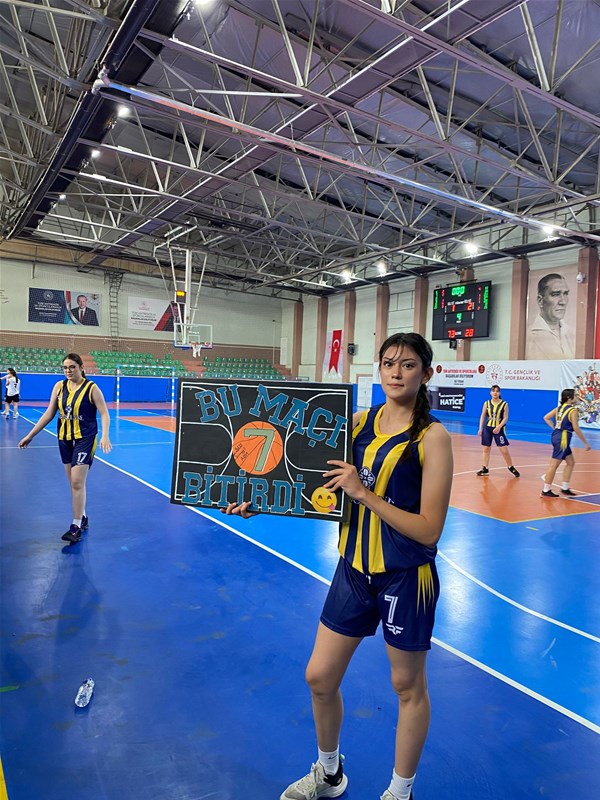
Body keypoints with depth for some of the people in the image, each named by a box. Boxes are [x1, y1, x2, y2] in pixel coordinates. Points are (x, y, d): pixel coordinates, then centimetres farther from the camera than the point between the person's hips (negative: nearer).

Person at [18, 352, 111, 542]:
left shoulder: (91, 388, -9)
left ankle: (76, 526, -1)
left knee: (77, 482, -10)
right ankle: (82, 518, 28)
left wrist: (105, 436, -25)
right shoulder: (59, 386, 3)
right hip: (64, 439, 5)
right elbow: (49, 413, 8)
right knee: (74, 482, 12)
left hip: (85, 439, -5)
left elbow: (104, 414, -10)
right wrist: (30, 435, 8)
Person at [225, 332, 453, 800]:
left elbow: (429, 531, -18)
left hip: (405, 577, -4)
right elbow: (327, 486, 4)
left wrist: (363, 493, -24)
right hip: (355, 568, 5)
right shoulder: (361, 422, -2)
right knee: (320, 678, 15)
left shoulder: (432, 437, -15)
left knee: (408, 687, 17)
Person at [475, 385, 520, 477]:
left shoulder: (504, 404, -4)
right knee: (486, 449, 6)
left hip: (499, 429, -2)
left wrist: (499, 427, -20)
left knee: (504, 450, -3)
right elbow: (482, 416, 6)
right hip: (487, 428, 2)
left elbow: (505, 418, -7)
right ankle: (485, 469, 14)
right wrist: (480, 429, 0)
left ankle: (511, 468, 15)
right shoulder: (487, 403, 2)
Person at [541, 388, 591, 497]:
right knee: (554, 465, -3)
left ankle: (565, 488, 24)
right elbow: (576, 428, -14)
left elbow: (546, 418, 12)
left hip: (556, 435, 9)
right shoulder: (573, 410, -12)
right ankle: (546, 490, 2)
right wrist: (586, 443, -7)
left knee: (570, 463, 18)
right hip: (563, 438, -9)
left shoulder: (560, 408, 10)